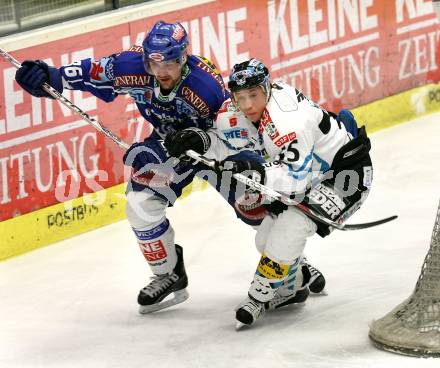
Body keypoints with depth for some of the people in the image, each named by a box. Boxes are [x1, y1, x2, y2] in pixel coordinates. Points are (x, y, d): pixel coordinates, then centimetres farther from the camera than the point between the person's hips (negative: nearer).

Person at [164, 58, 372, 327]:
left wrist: (257, 171, -42)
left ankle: (259, 298, -6)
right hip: (311, 175, 10)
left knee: (287, 229, -21)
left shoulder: (287, 120, -33)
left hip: (347, 174, -10)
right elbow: (229, 144, 5)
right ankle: (291, 288, 34)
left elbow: (296, 179, -32)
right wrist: (201, 141, -13)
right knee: (267, 237, 10)